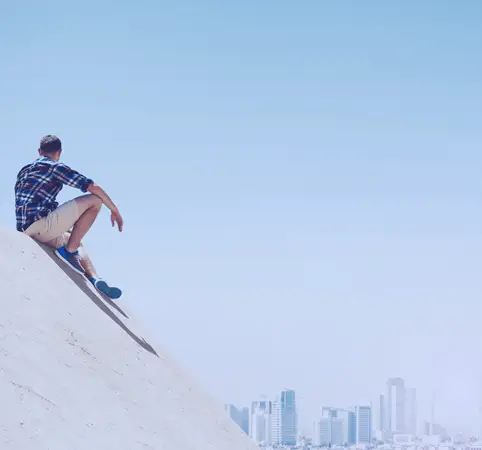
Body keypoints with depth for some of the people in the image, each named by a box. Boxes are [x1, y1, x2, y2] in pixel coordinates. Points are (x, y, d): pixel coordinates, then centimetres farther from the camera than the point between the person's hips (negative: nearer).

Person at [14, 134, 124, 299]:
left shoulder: (24, 171, 25)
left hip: (27, 232, 8)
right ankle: (69, 251, -8)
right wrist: (115, 211, 8)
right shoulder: (56, 167, 2)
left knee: (74, 240, 32)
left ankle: (94, 279, 9)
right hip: (41, 224, -8)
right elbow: (94, 187, -2)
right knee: (94, 200, -7)